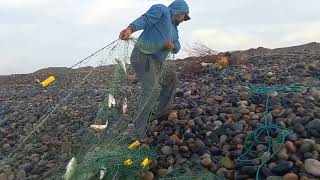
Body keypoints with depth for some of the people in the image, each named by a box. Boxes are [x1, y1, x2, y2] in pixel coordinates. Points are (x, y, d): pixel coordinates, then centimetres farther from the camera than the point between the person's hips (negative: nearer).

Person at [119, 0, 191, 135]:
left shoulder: (174, 29, 28)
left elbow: (177, 48, 15)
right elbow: (145, 19, -15)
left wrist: (172, 45, -10)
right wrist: (130, 28, -35)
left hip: (157, 64, 10)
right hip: (143, 56, -10)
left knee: (171, 78, 25)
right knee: (151, 90, -27)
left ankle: (162, 114, 33)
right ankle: (137, 132, -24)